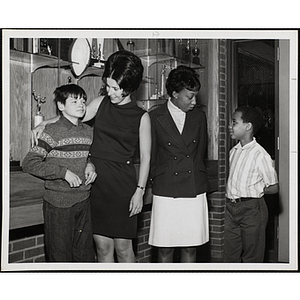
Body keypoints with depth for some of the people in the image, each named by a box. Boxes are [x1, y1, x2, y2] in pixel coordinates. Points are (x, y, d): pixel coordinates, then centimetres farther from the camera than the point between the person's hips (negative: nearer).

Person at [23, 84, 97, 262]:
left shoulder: (88, 131, 8)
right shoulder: (54, 132, -10)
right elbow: (29, 163, -14)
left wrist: (90, 165, 2)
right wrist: (64, 172, -19)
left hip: (83, 201, 6)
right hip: (59, 204, -5)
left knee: (86, 254, 12)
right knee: (61, 256, 4)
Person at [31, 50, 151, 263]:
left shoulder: (141, 117, -3)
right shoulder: (101, 103, 7)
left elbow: (145, 157, -1)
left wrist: (140, 190, -7)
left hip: (122, 184, -4)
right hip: (95, 182, 4)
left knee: (123, 247, 1)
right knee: (102, 246, 8)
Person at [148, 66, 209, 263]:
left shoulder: (199, 116, 8)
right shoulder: (155, 118, -2)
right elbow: (150, 156, 5)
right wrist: (159, 179, 8)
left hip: (195, 192, 3)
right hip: (165, 193, -3)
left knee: (191, 247, 8)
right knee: (165, 248, 2)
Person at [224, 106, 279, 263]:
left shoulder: (260, 155, -14)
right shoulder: (233, 151, 8)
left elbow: (273, 188, -10)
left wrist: (252, 191, -4)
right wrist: (231, 192, 4)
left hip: (251, 208, -6)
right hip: (231, 207, 7)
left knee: (252, 258, 5)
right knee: (230, 255, 12)